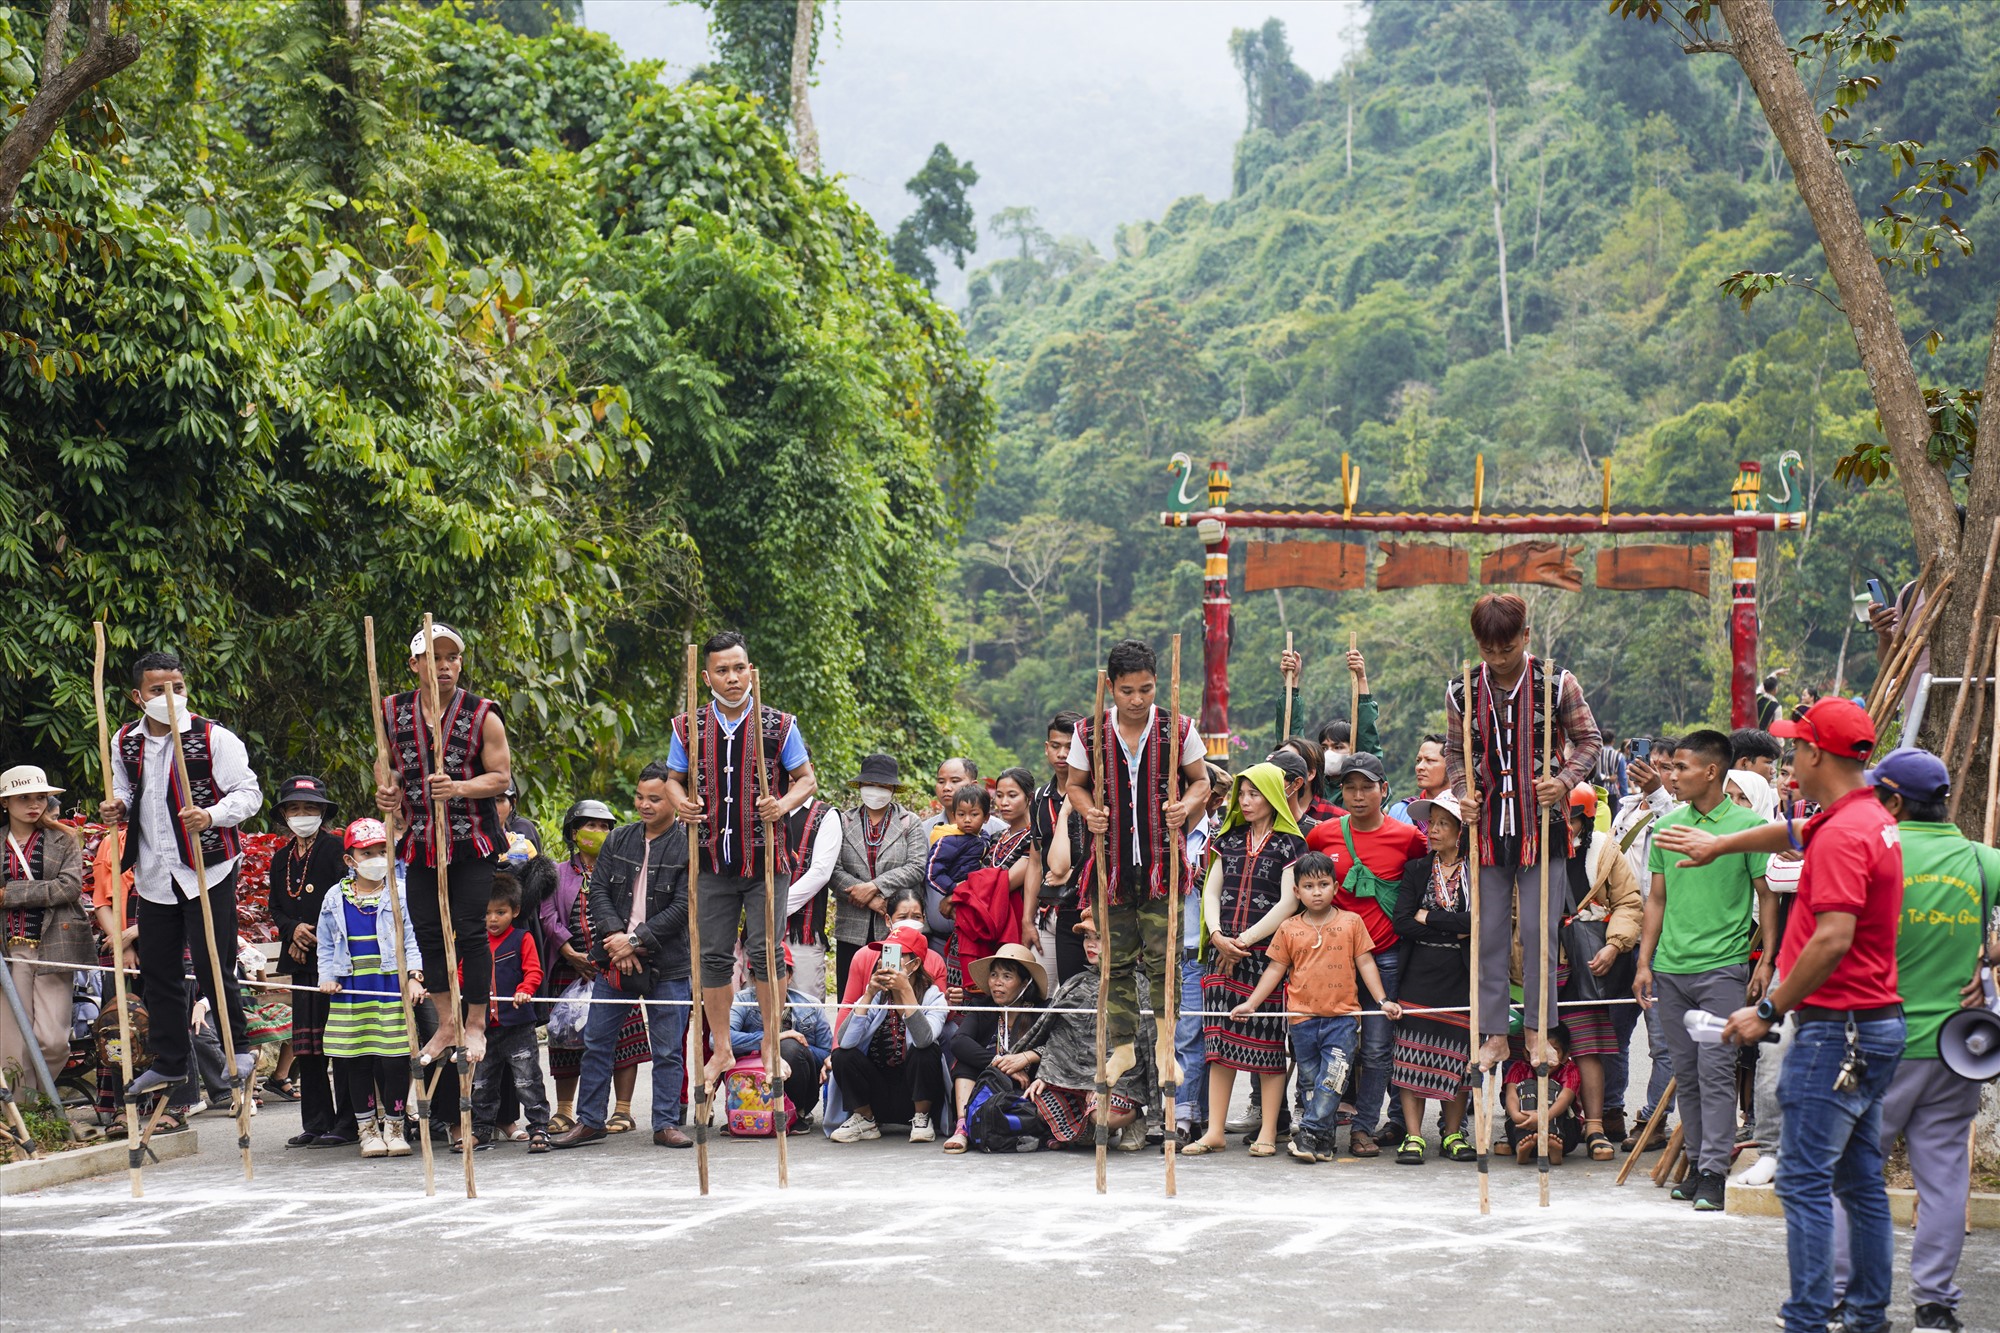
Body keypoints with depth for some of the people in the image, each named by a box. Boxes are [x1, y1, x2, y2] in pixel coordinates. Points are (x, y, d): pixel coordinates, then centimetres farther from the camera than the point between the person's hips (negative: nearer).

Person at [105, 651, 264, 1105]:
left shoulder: (214, 738, -8)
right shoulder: (125, 743, 7)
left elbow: (249, 794, -9)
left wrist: (212, 816, -26)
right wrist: (117, 808, 0)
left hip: (207, 870, -5)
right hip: (154, 874, 5)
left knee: (212, 966, -6)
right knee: (157, 969, 9)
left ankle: (238, 1050, 12)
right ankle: (170, 1062, 20)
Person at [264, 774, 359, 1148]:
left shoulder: (336, 848, -4)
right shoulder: (281, 859, 17)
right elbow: (276, 909, 20)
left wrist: (316, 937, -11)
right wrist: (293, 930, -1)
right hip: (302, 961, 7)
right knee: (306, 1045, 7)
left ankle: (346, 1124, -5)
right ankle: (316, 1123, 12)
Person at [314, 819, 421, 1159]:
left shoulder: (398, 894, 4)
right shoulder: (335, 899, 8)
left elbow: (410, 940, 6)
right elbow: (325, 944, 15)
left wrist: (414, 976, -6)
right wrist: (326, 977, 3)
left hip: (392, 987, -1)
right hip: (349, 991, 2)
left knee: (395, 1060, -5)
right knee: (357, 1061, 3)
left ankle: (393, 1127, 9)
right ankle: (368, 1128, 14)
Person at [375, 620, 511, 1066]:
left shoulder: (482, 716, -5)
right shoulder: (395, 713, 5)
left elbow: (501, 776, -6)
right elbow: (388, 763, 20)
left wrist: (459, 788, -22)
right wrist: (389, 792, -1)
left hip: (471, 842, -4)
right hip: (421, 841, 4)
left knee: (470, 929, -5)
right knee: (428, 931, 6)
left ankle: (475, 1024, 6)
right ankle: (447, 1024, 18)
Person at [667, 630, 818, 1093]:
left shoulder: (778, 725, -1)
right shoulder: (688, 728, 4)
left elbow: (807, 779, 4)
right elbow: (674, 777, 14)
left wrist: (784, 805, -16)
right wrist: (680, 802, -8)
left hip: (765, 860, -2)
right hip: (713, 863, 2)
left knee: (764, 951, -4)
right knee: (714, 956, 5)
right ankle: (722, 1050, 15)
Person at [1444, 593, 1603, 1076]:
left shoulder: (1556, 683, -5)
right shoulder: (1463, 691, 1)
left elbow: (1587, 739, 3)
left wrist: (1566, 781, -14)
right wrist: (1464, 793, -6)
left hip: (1541, 825, -2)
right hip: (1488, 824, 2)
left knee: (1539, 929, 0)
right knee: (1489, 932, 5)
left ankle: (1538, 1030, 11)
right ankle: (1494, 1032, 13)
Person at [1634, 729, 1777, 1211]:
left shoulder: (1747, 824, -3)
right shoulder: (1667, 827, 10)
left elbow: (1766, 896, 0)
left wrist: (1766, 961, -6)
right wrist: (1645, 962, 11)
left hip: (1723, 968, -5)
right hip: (1671, 970, 5)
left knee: (1715, 1070, -9)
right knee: (1686, 1073, 9)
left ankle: (1715, 1172, -8)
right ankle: (1698, 1163, 17)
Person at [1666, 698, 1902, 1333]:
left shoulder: (1843, 834, -19)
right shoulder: (1870, 819, 14)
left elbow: (1834, 939, -27)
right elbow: (1794, 832, 34)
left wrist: (1770, 1010, -18)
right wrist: (1719, 844, 48)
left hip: (1836, 1026, -10)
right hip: (1875, 1023, 10)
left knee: (1805, 1180, -8)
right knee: (1860, 1179, 15)